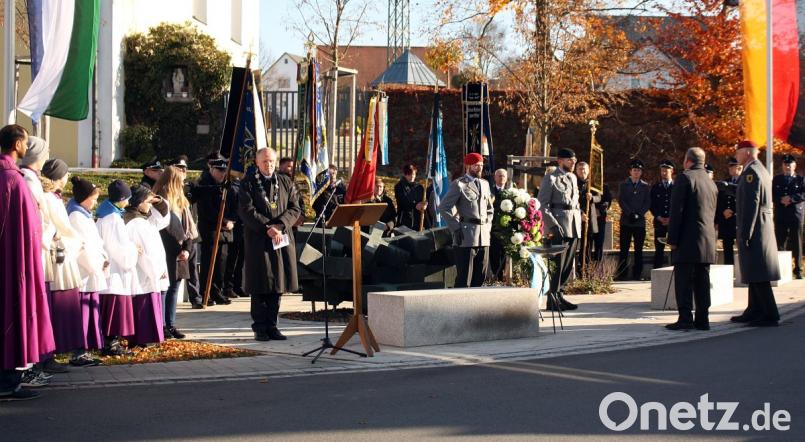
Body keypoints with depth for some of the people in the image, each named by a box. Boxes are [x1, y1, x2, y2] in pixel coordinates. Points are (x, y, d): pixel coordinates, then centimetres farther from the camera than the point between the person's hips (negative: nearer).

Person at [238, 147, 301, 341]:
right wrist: (268, 228, -16)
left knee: (277, 283, 5)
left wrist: (279, 225, -13)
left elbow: (295, 209, 5)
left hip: (282, 239, 4)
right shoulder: (248, 183, 2)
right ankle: (260, 327, 4)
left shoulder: (285, 183, 12)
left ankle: (271, 325, 12)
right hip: (258, 240, -3)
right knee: (260, 285, -2)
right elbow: (246, 210, -8)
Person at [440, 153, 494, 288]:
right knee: (464, 279, -6)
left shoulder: (485, 184, 17)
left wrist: (488, 226, 13)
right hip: (466, 237, -6)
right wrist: (456, 229, -11)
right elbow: (444, 208, -7)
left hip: (484, 237, 6)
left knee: (480, 277, 7)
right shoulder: (459, 184, -4)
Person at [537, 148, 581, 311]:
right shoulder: (551, 179, -5)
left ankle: (559, 295, 16)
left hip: (574, 228, 8)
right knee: (558, 264, -8)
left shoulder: (573, 178, 19)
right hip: (559, 228, -8)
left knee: (568, 265, 8)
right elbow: (542, 204, -10)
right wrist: (553, 225, -16)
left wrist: (578, 219, 13)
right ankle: (553, 300, -4)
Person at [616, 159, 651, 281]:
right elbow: (621, 201, 0)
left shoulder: (645, 186, 11)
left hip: (640, 221, 1)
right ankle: (622, 274, -1)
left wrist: (638, 214, -10)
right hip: (626, 221, -1)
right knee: (624, 249, -2)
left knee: (639, 249, 3)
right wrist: (630, 214, -12)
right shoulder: (623, 185, 8)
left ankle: (637, 274, 7)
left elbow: (647, 203, 4)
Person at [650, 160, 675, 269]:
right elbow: (652, 205, 8)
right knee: (659, 250, -1)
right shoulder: (655, 187, 11)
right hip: (659, 223, 1)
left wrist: (672, 218, -9)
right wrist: (659, 218, -6)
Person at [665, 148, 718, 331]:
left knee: (683, 280, -6)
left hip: (688, 240, -7)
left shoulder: (685, 178, -8)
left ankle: (685, 318, -11)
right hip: (708, 240, 7)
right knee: (702, 281, 9)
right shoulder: (711, 182, 17)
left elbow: (677, 210, -12)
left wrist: (672, 239, -11)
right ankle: (702, 319, 8)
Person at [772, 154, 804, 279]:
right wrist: (781, 200, -12)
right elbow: (772, 194, 5)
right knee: (780, 242, -1)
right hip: (780, 215, 1)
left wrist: (791, 198, -17)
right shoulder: (777, 179, 14)